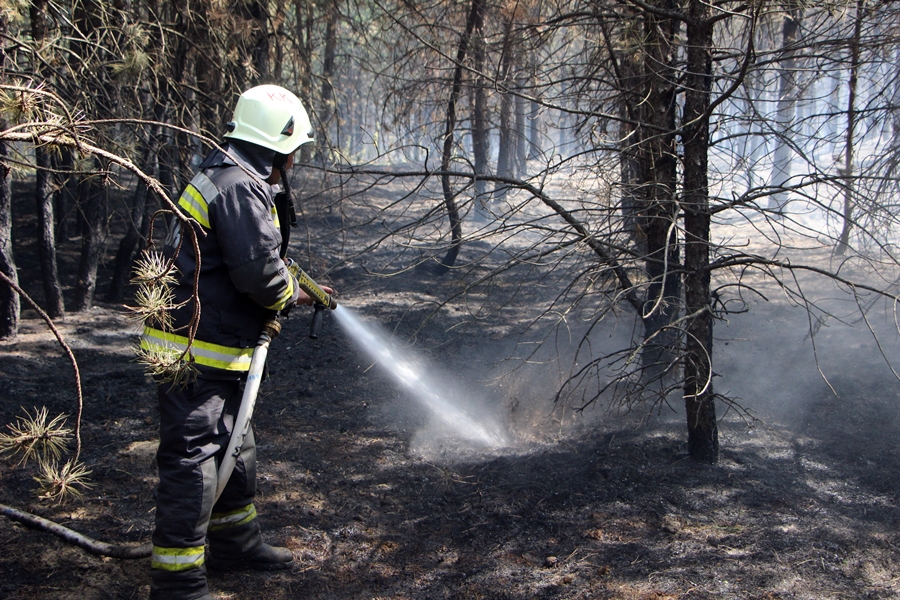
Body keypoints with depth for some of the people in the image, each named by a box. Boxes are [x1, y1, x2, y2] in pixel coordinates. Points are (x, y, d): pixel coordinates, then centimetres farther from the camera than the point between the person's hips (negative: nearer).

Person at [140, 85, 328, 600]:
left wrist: (301, 288, 14)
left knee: (234, 448, 22)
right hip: (194, 352, -11)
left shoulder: (225, 178, 17)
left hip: (215, 351, 11)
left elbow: (255, 259, 21)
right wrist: (293, 294, -5)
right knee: (193, 460, -6)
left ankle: (235, 542, 38)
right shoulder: (240, 188, -19)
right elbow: (260, 273, -25)